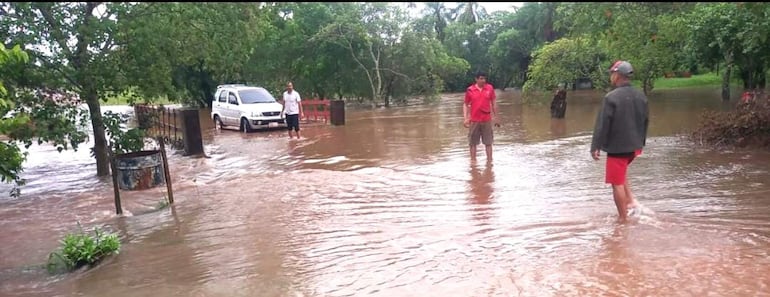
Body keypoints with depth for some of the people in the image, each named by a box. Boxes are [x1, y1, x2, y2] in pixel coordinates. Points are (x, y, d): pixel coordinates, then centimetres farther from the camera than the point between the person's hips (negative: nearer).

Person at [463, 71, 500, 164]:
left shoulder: (490, 88, 1)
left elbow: (494, 103, 8)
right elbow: (465, 104, 4)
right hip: (474, 120, -1)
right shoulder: (470, 90, -3)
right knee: (473, 142, 5)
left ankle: (489, 161, 14)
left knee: (488, 142, 6)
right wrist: (465, 118, -6)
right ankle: (473, 161, 15)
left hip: (487, 120, 1)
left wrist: (495, 117, 7)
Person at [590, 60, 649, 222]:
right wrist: (641, 142, 26)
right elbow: (646, 121, 15)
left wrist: (595, 146, -10)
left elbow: (602, 124, -16)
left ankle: (623, 218, 8)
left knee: (617, 183, 1)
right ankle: (631, 201, 15)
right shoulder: (641, 96, 7)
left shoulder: (611, 97, -17)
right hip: (634, 146, 8)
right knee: (620, 176, 28)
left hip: (617, 146, -8)